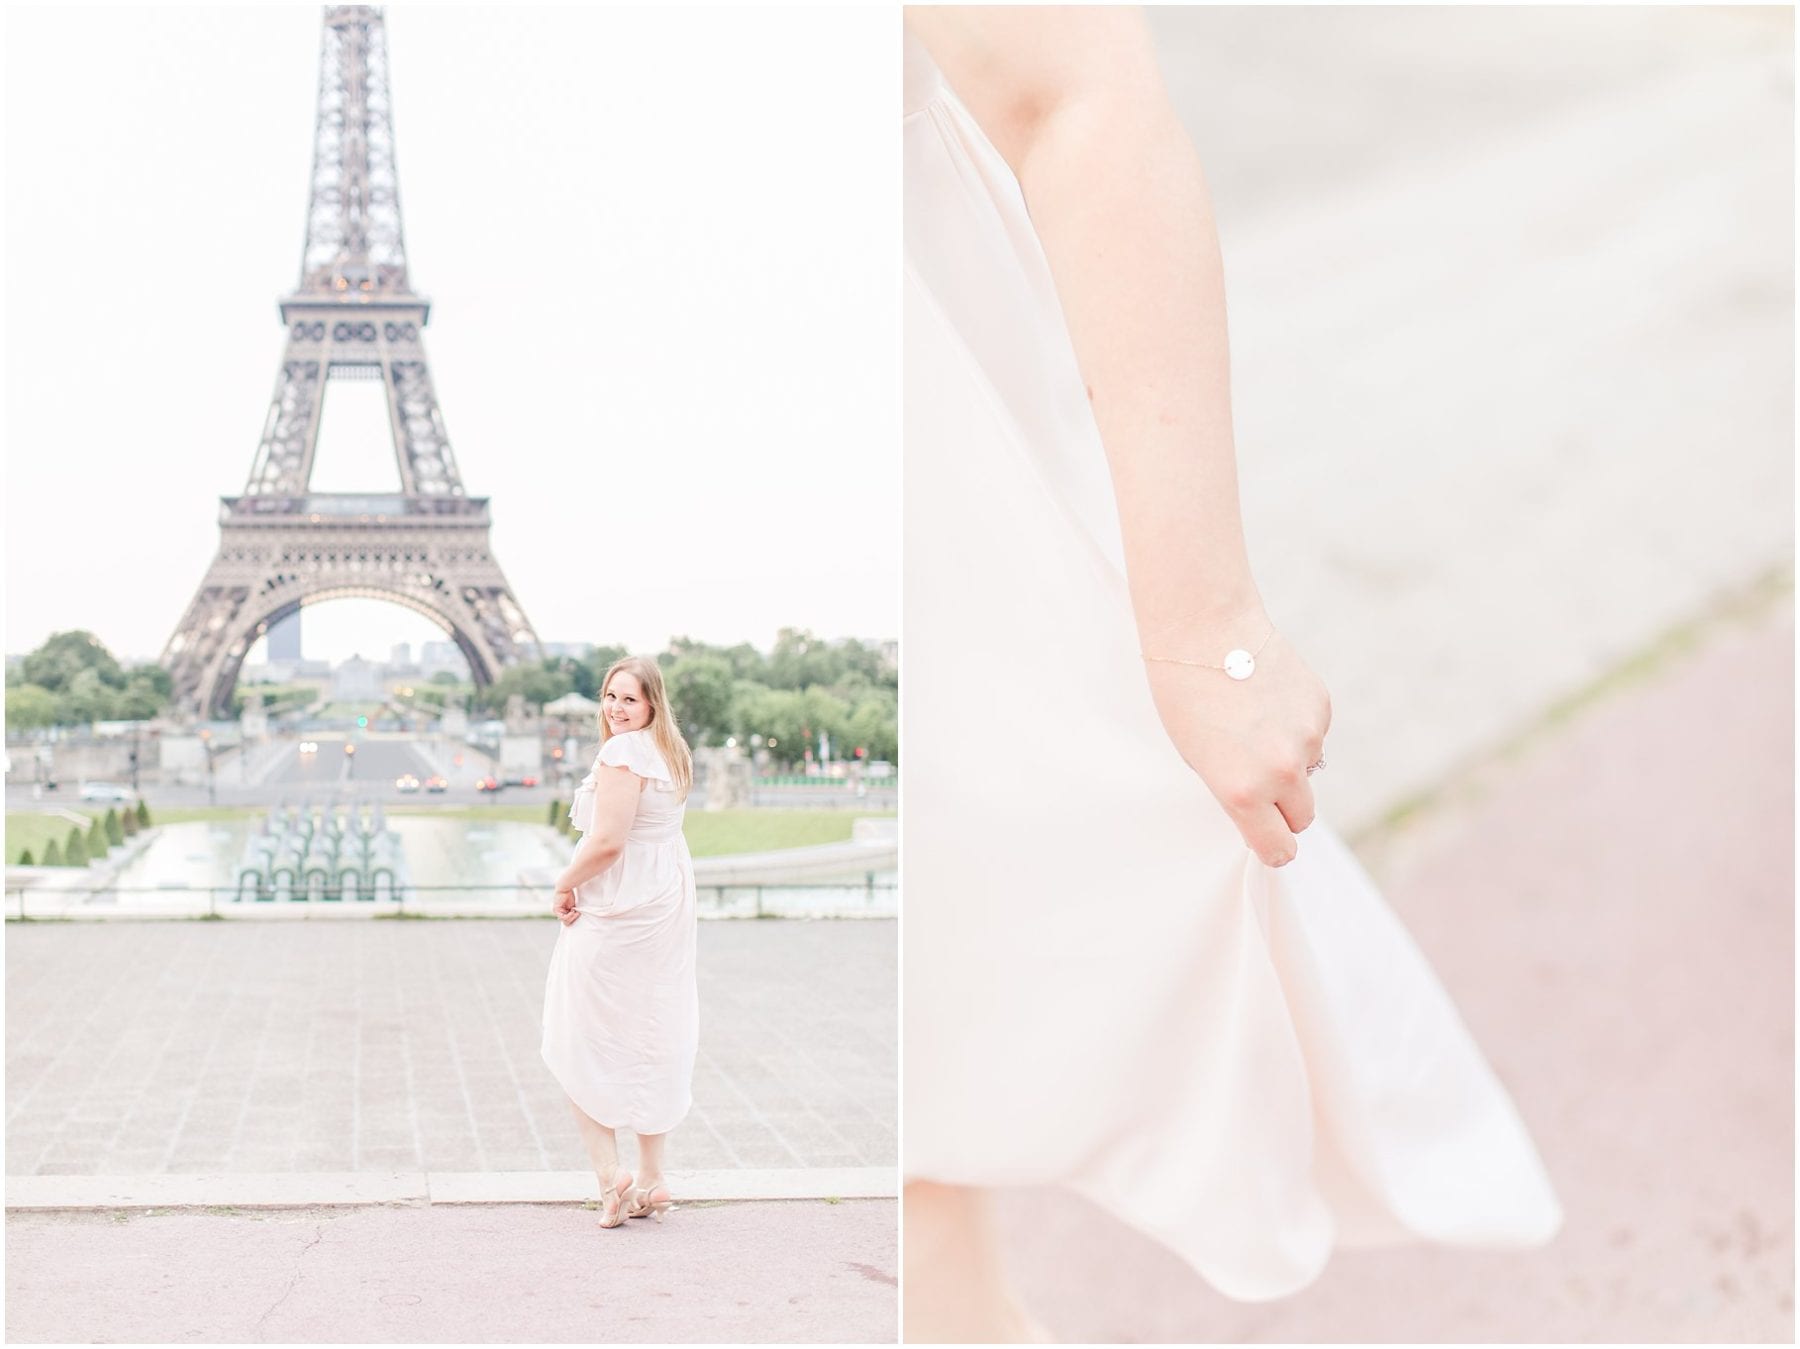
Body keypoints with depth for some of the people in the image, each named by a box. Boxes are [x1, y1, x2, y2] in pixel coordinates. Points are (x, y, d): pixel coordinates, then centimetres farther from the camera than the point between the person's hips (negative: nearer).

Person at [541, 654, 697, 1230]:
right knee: (653, 1041, 12)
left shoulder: (621, 752, -17)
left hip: (615, 914, -9)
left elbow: (607, 840, -24)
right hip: (667, 903, 9)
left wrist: (565, 883, -9)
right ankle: (651, 1180, 17)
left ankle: (610, 1174, -6)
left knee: (583, 1041, 1)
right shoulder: (671, 753, 12)